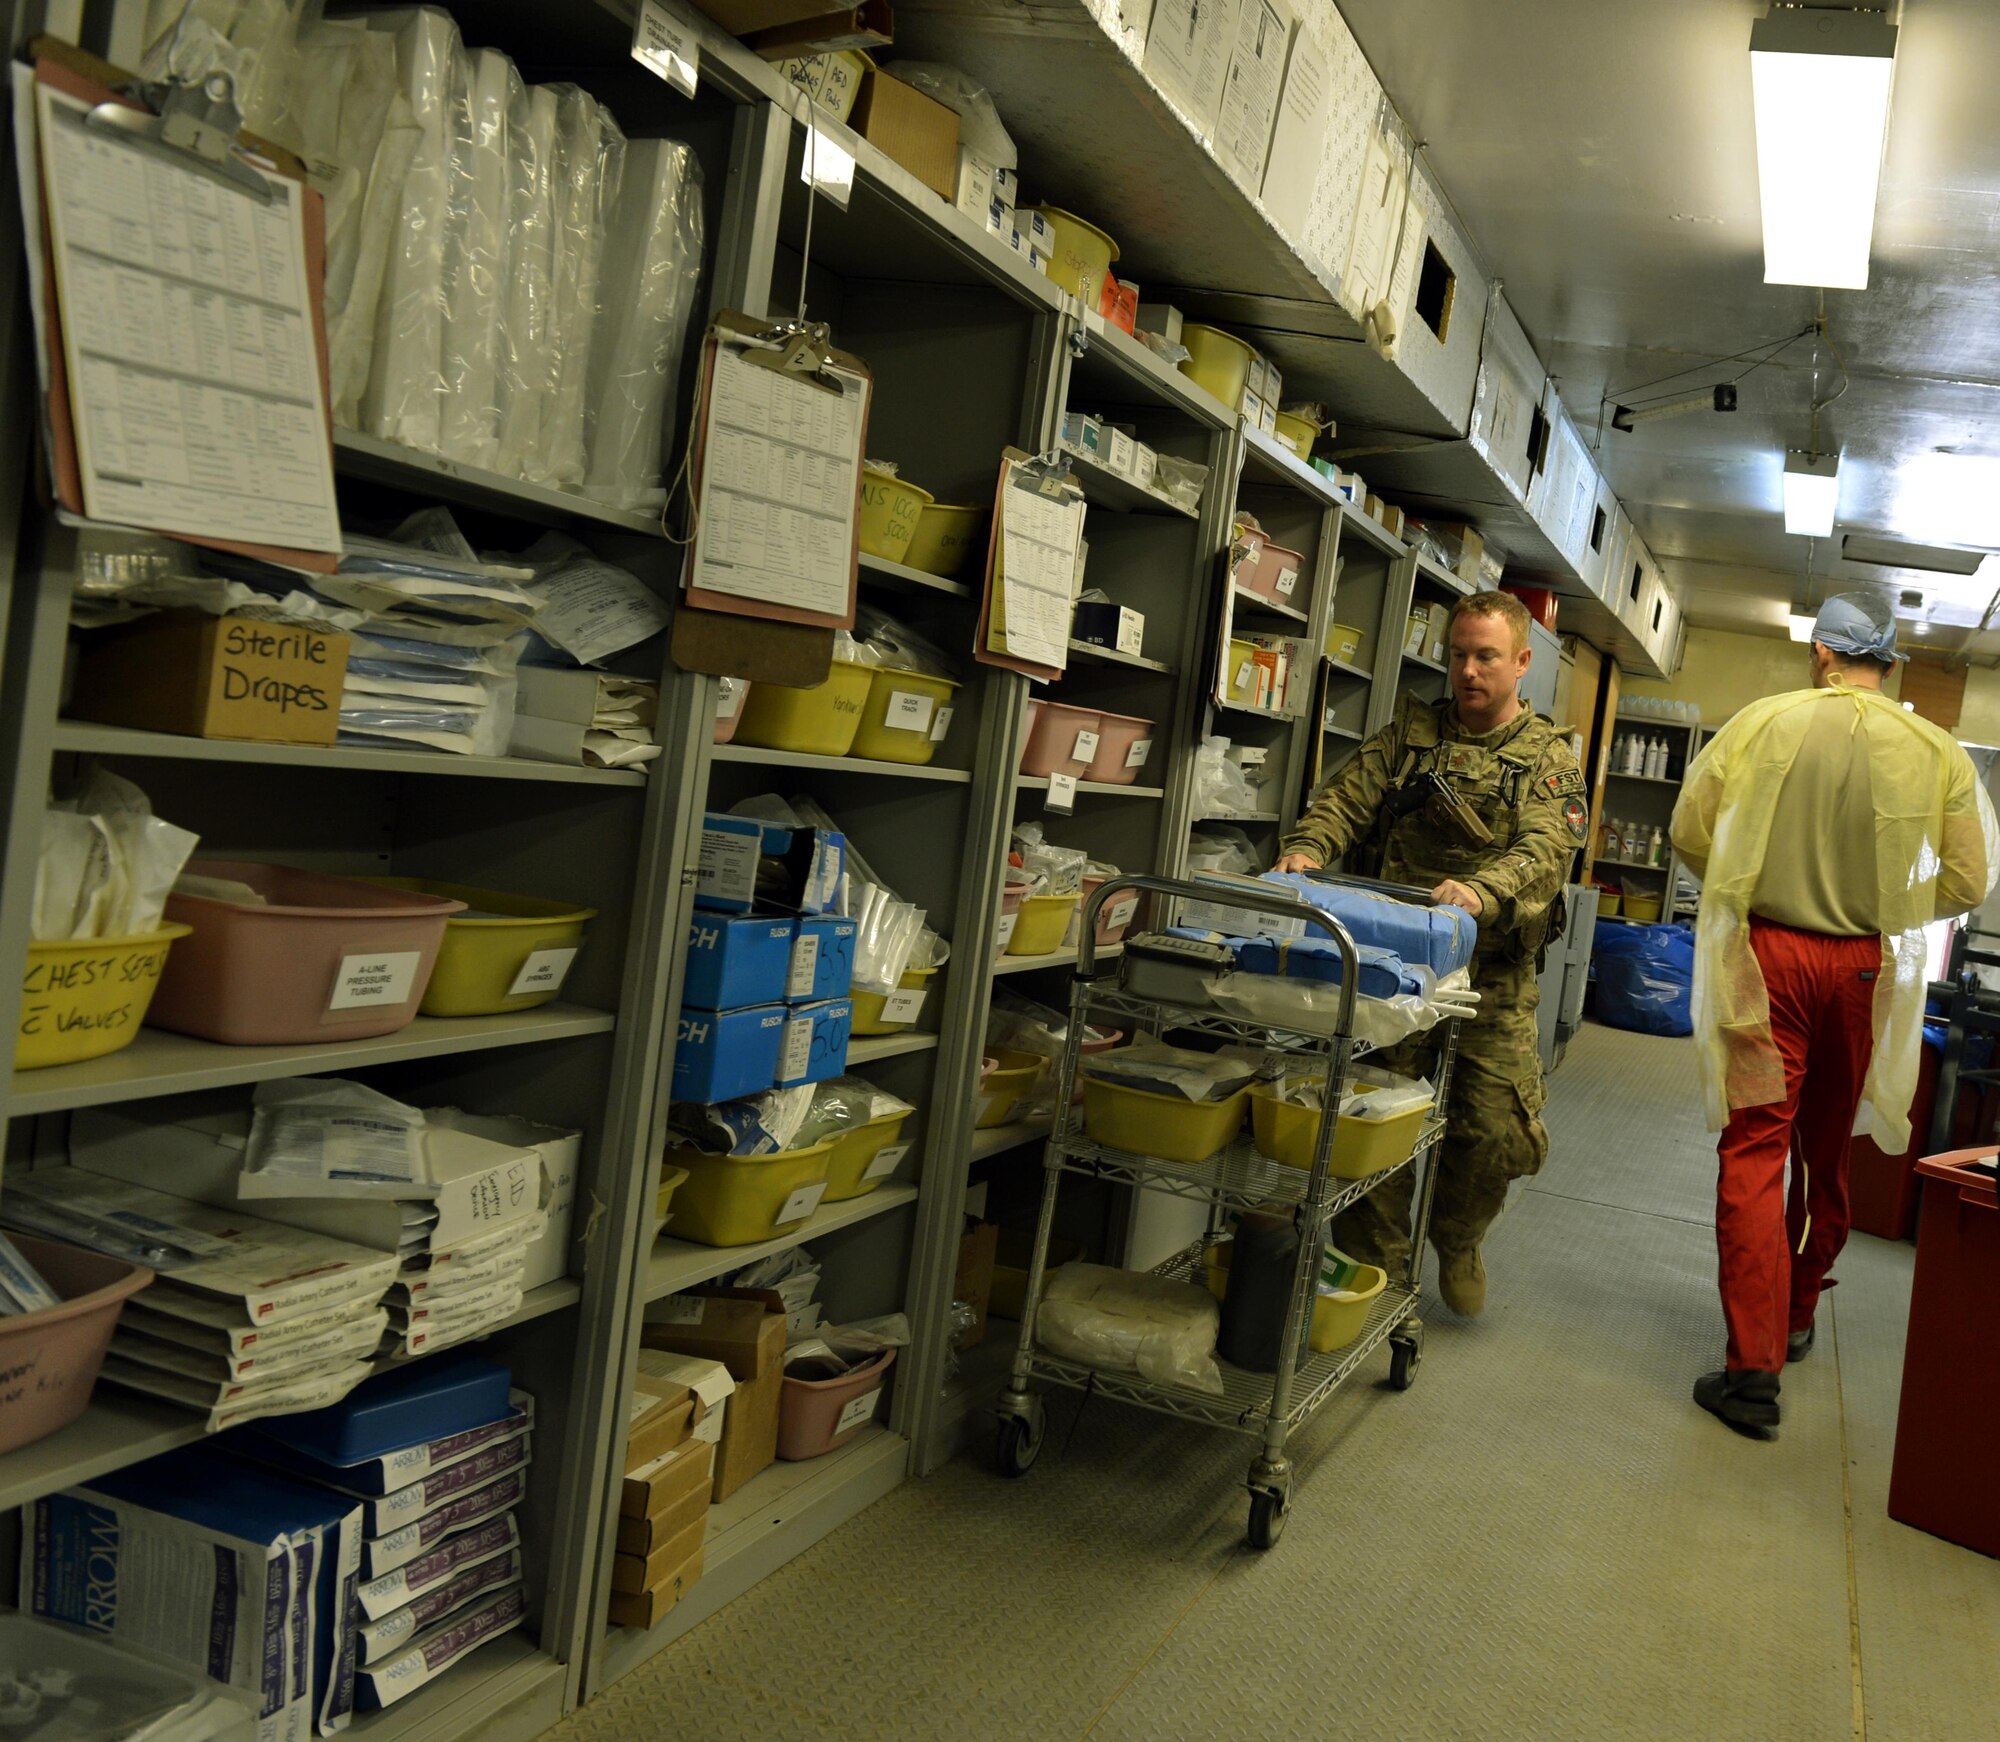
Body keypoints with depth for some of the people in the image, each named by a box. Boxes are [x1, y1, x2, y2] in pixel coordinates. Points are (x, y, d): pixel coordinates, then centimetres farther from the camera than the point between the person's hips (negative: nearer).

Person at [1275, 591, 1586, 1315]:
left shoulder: (1547, 759, 3)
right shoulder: (1411, 732, 12)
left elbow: (1545, 852, -13)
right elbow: (1348, 798, 5)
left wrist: (1481, 891, -34)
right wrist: (1307, 847, -18)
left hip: (1491, 979, -1)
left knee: (1497, 1132, 0)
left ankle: (1456, 1240, 30)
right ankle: (1372, 1268, 18)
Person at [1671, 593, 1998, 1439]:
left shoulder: (1761, 723, -7)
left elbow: (1689, 831, -3)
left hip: (1767, 955, -2)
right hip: (1867, 970, 3)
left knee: (1754, 1149, -1)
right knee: (1827, 1151, 19)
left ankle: (1754, 1365, -8)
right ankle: (1797, 1316, 38)